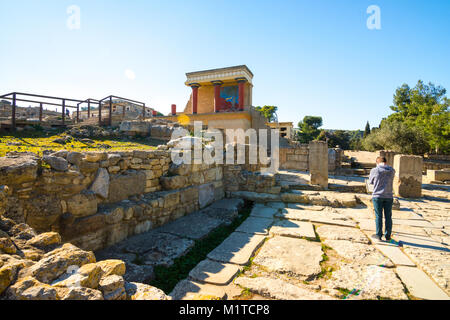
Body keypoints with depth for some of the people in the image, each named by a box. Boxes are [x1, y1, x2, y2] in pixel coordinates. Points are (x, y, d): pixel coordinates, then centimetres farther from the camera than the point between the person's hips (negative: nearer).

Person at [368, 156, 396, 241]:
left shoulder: (374, 170, -7)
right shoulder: (392, 170, 2)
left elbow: (370, 182, 6)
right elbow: (390, 180, 17)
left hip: (377, 196, -2)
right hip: (388, 196, 3)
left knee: (378, 216, 4)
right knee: (388, 217, 10)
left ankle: (378, 235, 11)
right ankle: (388, 236, 17)